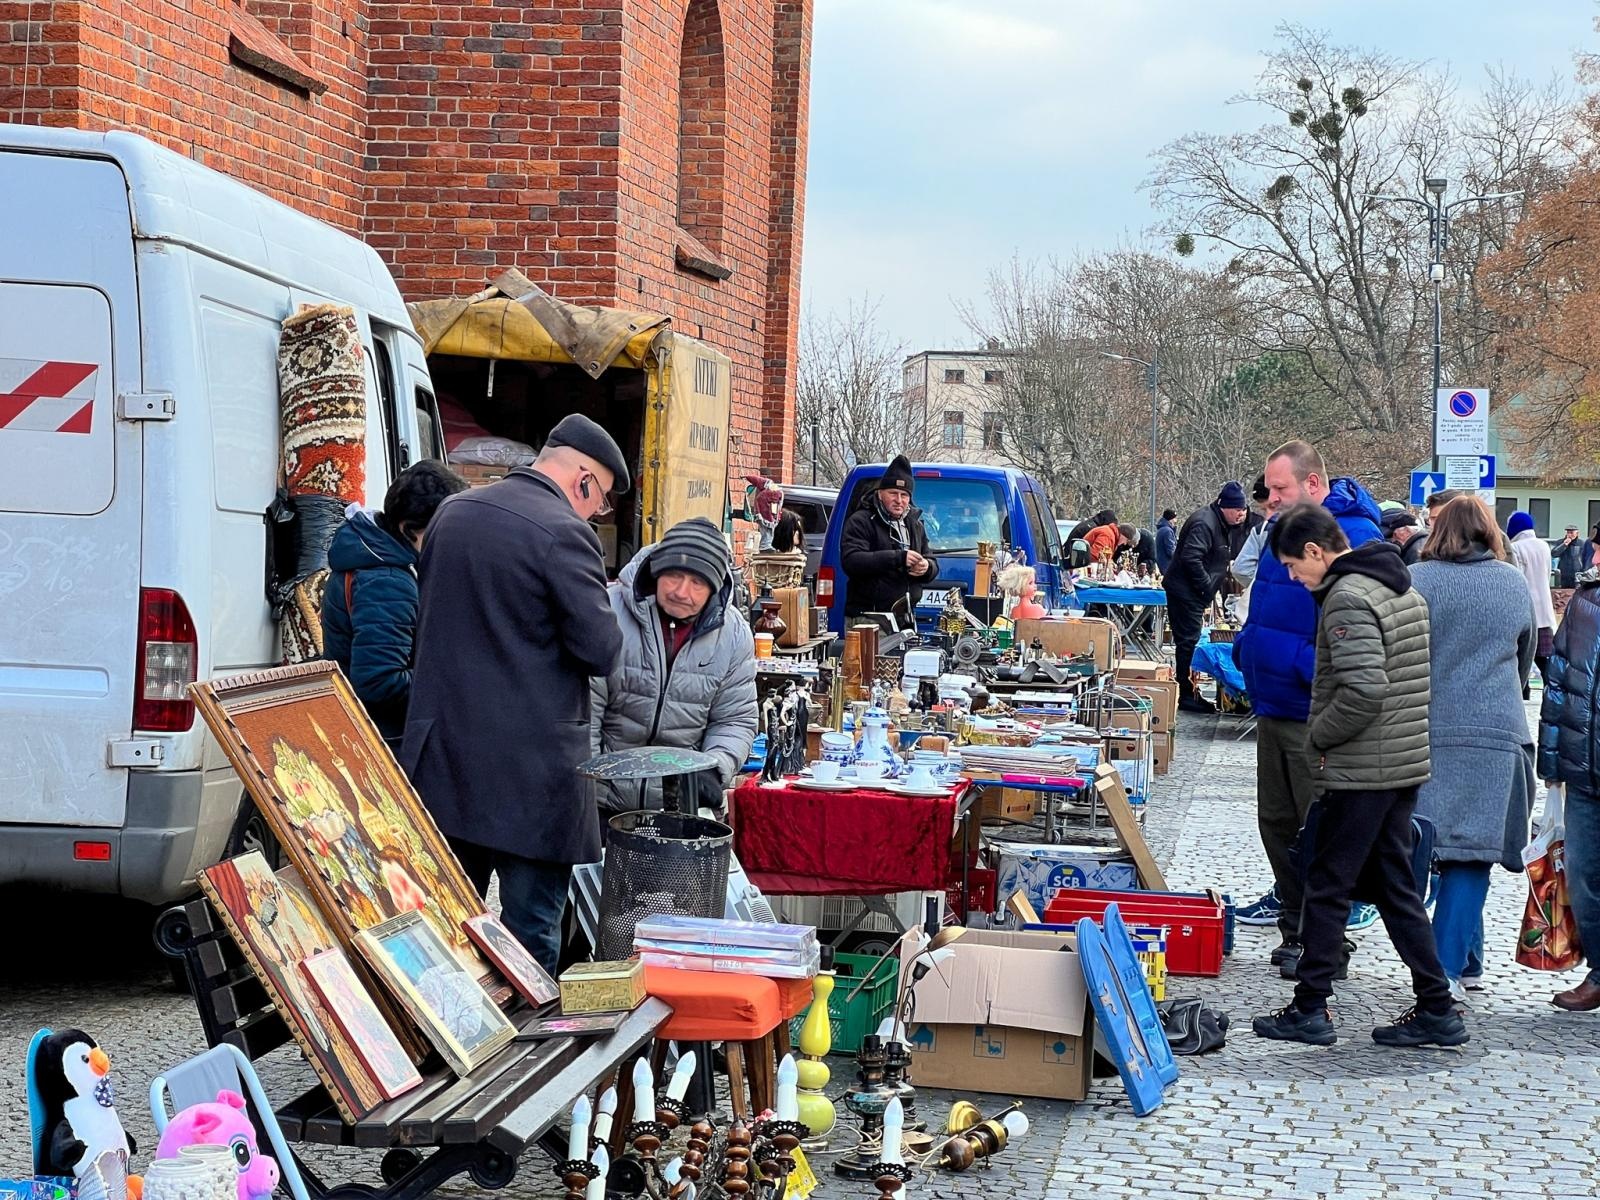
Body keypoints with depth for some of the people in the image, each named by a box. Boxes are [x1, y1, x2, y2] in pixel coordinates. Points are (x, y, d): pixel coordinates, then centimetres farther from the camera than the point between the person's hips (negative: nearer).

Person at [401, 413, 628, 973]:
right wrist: (602, 607, 5)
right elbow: (602, 651, -14)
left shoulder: (452, 513, 10)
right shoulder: (563, 534, -14)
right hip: (531, 766, -7)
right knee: (531, 927, 0)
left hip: (443, 755, 7)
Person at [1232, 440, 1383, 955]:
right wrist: (1245, 648, 14)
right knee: (1276, 819, 17)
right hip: (1273, 703, 9)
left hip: (1316, 714, -9)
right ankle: (1290, 900, 29)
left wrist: (1312, 670, -24)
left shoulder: (1353, 537, -16)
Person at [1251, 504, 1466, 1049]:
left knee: (1326, 889, 1)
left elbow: (1363, 690, -27)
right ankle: (1437, 1010, 14)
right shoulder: (1403, 589, 13)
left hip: (1359, 773, -9)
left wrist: (1317, 737, -11)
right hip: (1407, 764, 9)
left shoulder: (1347, 599, -17)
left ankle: (1309, 1010, 8)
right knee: (1395, 886, 14)